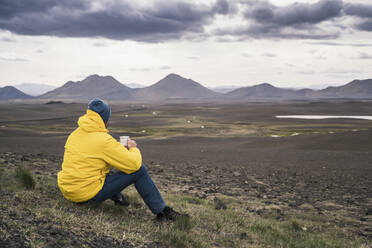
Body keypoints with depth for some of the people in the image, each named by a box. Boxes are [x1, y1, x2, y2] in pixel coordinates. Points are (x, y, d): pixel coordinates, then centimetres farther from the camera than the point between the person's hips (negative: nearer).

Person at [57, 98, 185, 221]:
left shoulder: (74, 134, 7)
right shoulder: (104, 140, -17)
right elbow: (134, 164, -16)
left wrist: (121, 149, 19)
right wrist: (133, 148, 6)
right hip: (89, 193, -8)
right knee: (139, 170, -6)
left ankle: (117, 197, 27)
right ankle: (162, 212, 2)